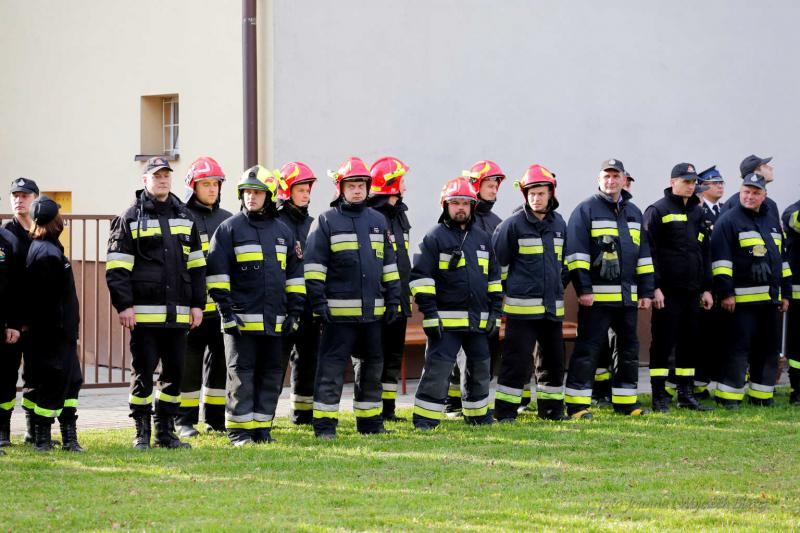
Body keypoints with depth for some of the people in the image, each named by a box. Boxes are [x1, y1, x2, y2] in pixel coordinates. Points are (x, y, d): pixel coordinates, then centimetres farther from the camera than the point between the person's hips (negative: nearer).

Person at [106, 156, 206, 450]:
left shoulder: (184, 217, 15)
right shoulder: (130, 218, 1)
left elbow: (196, 264, 18)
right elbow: (117, 268, -4)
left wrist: (197, 304, 11)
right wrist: (124, 305, -11)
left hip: (177, 313, 5)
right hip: (144, 312, -5)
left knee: (175, 371, 6)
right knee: (143, 371, -2)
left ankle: (166, 431, 16)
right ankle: (142, 433, 5)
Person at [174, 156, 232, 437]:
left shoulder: (228, 220, 14)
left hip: (223, 305, 5)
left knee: (220, 361, 9)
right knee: (189, 364, 0)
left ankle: (216, 418, 18)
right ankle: (185, 420, 7)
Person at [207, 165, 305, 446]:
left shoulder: (283, 231, 14)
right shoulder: (230, 228, -1)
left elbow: (294, 275, 17)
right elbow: (217, 273, -4)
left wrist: (294, 313, 9)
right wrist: (226, 312, -10)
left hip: (274, 321, 5)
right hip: (242, 319, -5)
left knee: (272, 375, 7)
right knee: (241, 375, -4)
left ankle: (262, 427, 15)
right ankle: (239, 431, 1)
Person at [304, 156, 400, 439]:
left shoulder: (378, 220, 15)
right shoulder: (327, 221, -1)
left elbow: (389, 263, 19)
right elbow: (314, 264, -4)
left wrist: (392, 300, 13)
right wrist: (318, 301, -11)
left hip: (372, 310, 5)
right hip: (339, 310, -5)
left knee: (371, 366, 12)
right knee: (332, 367, -6)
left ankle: (370, 421, 21)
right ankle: (324, 423, -2)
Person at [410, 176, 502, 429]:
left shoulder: (482, 238, 15)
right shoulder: (435, 237, -4)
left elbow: (494, 277, 20)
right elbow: (421, 276, -8)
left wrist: (495, 312, 12)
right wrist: (429, 314, -14)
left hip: (478, 320, 6)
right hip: (446, 320, -6)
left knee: (480, 368, 14)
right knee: (438, 369, -11)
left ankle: (478, 415, 28)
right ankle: (424, 419, -7)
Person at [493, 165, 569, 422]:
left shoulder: (559, 224, 10)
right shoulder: (513, 225, -8)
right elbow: (497, 261, -2)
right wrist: (502, 292, 2)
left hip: (553, 305, 6)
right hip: (522, 305, -6)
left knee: (554, 359, 12)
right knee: (517, 359, -6)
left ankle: (551, 407, 24)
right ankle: (505, 410, -1)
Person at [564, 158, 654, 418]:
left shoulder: (634, 212, 17)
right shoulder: (586, 209, -3)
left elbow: (643, 254, 21)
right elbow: (576, 252, -9)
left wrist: (646, 291, 14)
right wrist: (583, 289, -15)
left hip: (627, 296, 7)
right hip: (596, 296, -7)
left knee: (629, 348, 11)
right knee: (588, 348, -7)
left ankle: (626, 401, 20)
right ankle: (577, 404, -6)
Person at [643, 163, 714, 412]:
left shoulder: (697, 213, 16)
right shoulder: (658, 211, -5)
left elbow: (705, 252, 21)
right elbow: (650, 251, -10)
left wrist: (706, 288, 15)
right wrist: (655, 287, -16)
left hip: (691, 291, 7)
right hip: (667, 292, -7)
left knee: (690, 343, 9)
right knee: (663, 343, -4)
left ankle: (686, 394, 16)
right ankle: (659, 397, 0)